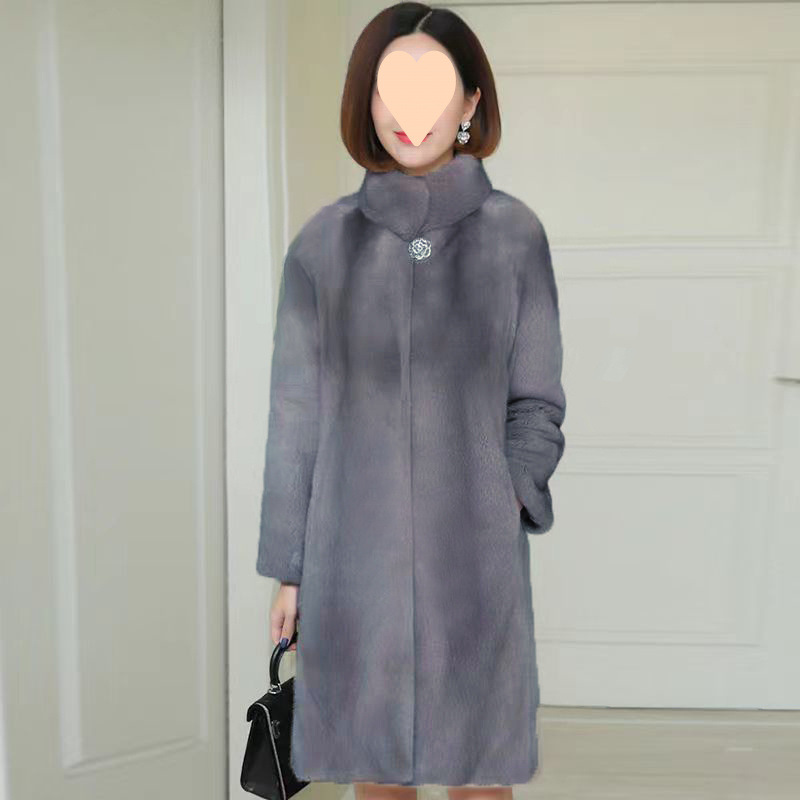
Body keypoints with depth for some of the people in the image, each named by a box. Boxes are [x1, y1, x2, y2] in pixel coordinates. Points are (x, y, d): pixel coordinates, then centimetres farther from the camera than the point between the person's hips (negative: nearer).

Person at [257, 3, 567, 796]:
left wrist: (513, 494, -15)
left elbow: (536, 400, 3)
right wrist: (287, 568, 4)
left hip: (475, 555, 0)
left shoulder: (513, 233, -3)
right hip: (356, 556, 1)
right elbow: (296, 413, 2)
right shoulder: (325, 241, -1)